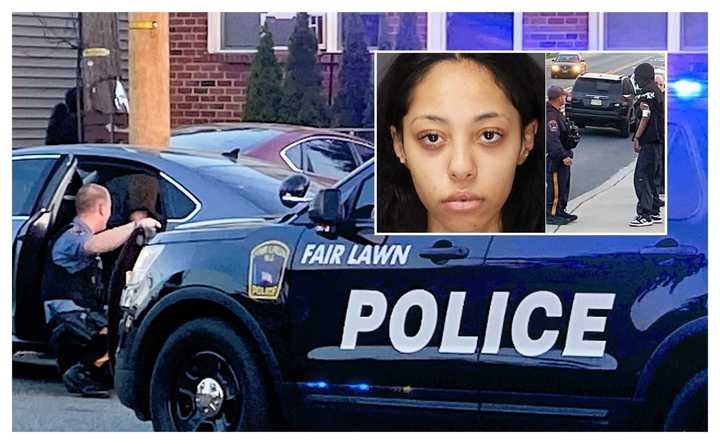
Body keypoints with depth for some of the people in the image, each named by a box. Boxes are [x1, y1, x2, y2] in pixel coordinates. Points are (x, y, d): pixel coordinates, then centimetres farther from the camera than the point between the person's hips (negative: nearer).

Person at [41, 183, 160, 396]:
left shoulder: (81, 235, 26)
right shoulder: (71, 237, -8)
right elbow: (96, 245, -31)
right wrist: (136, 224, -31)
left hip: (85, 318, 10)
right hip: (69, 321, -10)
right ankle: (81, 371, -16)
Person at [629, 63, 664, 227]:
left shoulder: (646, 92, -12)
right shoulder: (657, 92, 18)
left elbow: (646, 116, -17)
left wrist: (637, 138, -16)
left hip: (649, 140, -10)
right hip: (657, 139, 10)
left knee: (641, 177, -11)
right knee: (648, 177, 16)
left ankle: (645, 215, -14)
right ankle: (654, 212, 19)